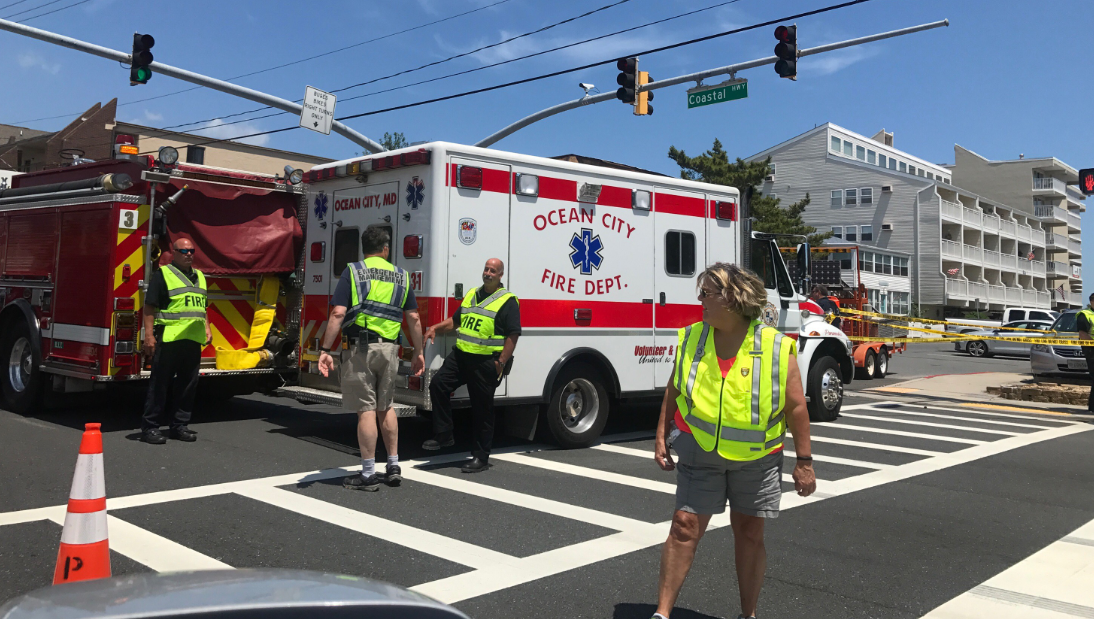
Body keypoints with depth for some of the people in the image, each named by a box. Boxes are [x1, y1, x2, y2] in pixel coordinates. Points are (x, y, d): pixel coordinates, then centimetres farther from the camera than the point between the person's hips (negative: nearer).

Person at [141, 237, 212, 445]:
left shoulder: (199, 276, 19)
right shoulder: (163, 274, -2)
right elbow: (150, 307, -7)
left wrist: (207, 329, 14)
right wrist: (149, 335, -13)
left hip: (193, 340, 7)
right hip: (168, 339, -6)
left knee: (188, 384, 9)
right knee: (159, 383, -2)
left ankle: (179, 425, 18)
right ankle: (150, 427, 5)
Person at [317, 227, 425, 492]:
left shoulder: (352, 272, 0)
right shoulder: (400, 276, 10)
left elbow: (338, 314, -10)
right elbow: (413, 318, 8)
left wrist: (325, 350, -10)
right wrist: (418, 352, 16)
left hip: (360, 348, -3)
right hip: (389, 349, 4)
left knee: (366, 410, -1)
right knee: (386, 407, 18)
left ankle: (368, 475, 4)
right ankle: (394, 467, 22)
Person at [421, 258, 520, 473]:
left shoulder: (508, 301, -6)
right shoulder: (471, 295, 16)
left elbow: (512, 336, -11)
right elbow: (455, 320, 24)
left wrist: (502, 363, -17)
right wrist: (436, 328, 8)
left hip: (486, 361, -6)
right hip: (460, 355, 6)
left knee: (482, 409, 1)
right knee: (438, 384, -7)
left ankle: (481, 457, 12)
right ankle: (443, 435, 6)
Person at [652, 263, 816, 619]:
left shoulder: (776, 348, -11)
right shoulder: (692, 340, -3)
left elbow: (796, 407, -6)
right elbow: (673, 392, 7)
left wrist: (804, 462, -5)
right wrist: (662, 437, 3)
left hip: (757, 458, -1)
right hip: (699, 452, 1)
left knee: (750, 532, 10)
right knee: (685, 526, -2)